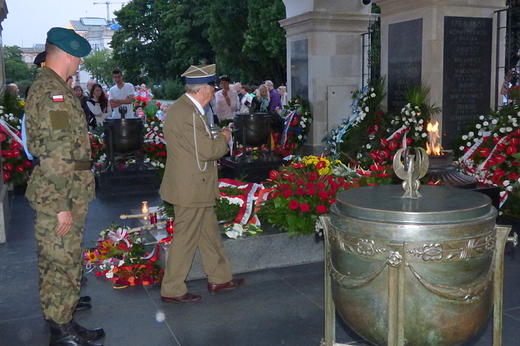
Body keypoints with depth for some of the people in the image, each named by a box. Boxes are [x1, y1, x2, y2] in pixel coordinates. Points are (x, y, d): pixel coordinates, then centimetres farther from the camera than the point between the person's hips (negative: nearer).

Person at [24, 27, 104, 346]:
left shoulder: (50, 87, 15)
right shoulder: (53, 93, -18)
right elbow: (57, 156, -23)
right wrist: (62, 206, -21)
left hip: (65, 192, 10)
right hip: (58, 196, -10)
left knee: (67, 261, 18)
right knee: (61, 264, 1)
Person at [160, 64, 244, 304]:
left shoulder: (183, 107, 11)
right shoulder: (188, 113, -23)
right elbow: (207, 150, -23)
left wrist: (217, 140, 10)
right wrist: (223, 138, -6)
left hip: (195, 186, 11)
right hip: (191, 188, -11)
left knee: (209, 232, 18)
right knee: (185, 239, 1)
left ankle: (219, 278, 31)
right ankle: (172, 290, 15)